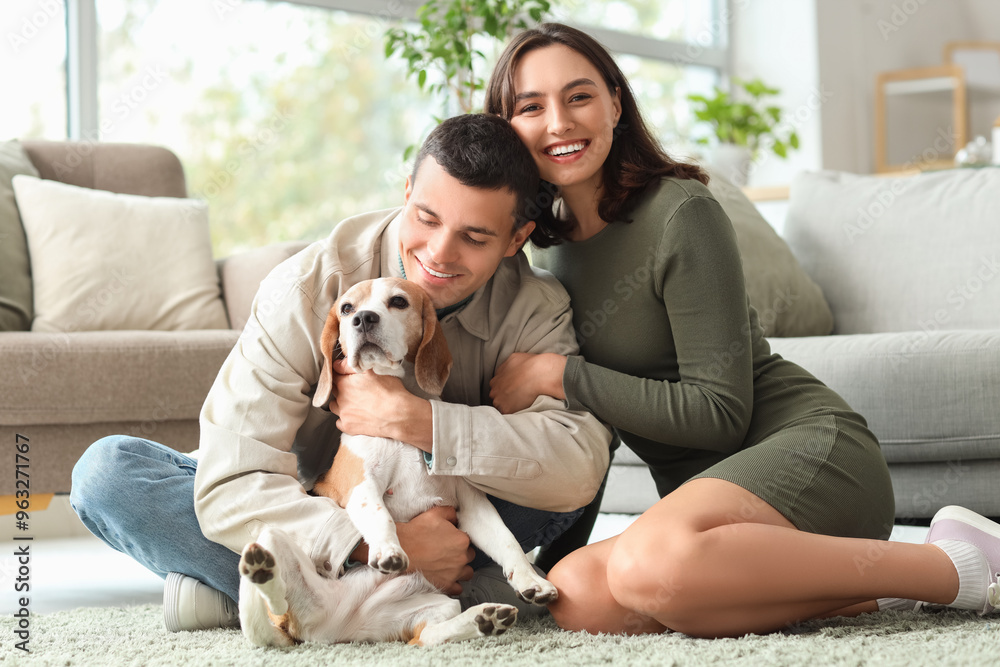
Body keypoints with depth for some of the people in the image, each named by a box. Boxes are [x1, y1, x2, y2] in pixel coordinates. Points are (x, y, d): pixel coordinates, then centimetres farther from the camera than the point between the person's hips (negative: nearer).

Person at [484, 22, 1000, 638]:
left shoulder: (681, 213, -11)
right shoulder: (549, 249, 12)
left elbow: (720, 412, -14)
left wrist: (560, 375, -13)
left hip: (810, 447, -7)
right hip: (701, 486, 7)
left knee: (651, 561, -40)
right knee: (577, 596, -27)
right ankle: (872, 588, -12)